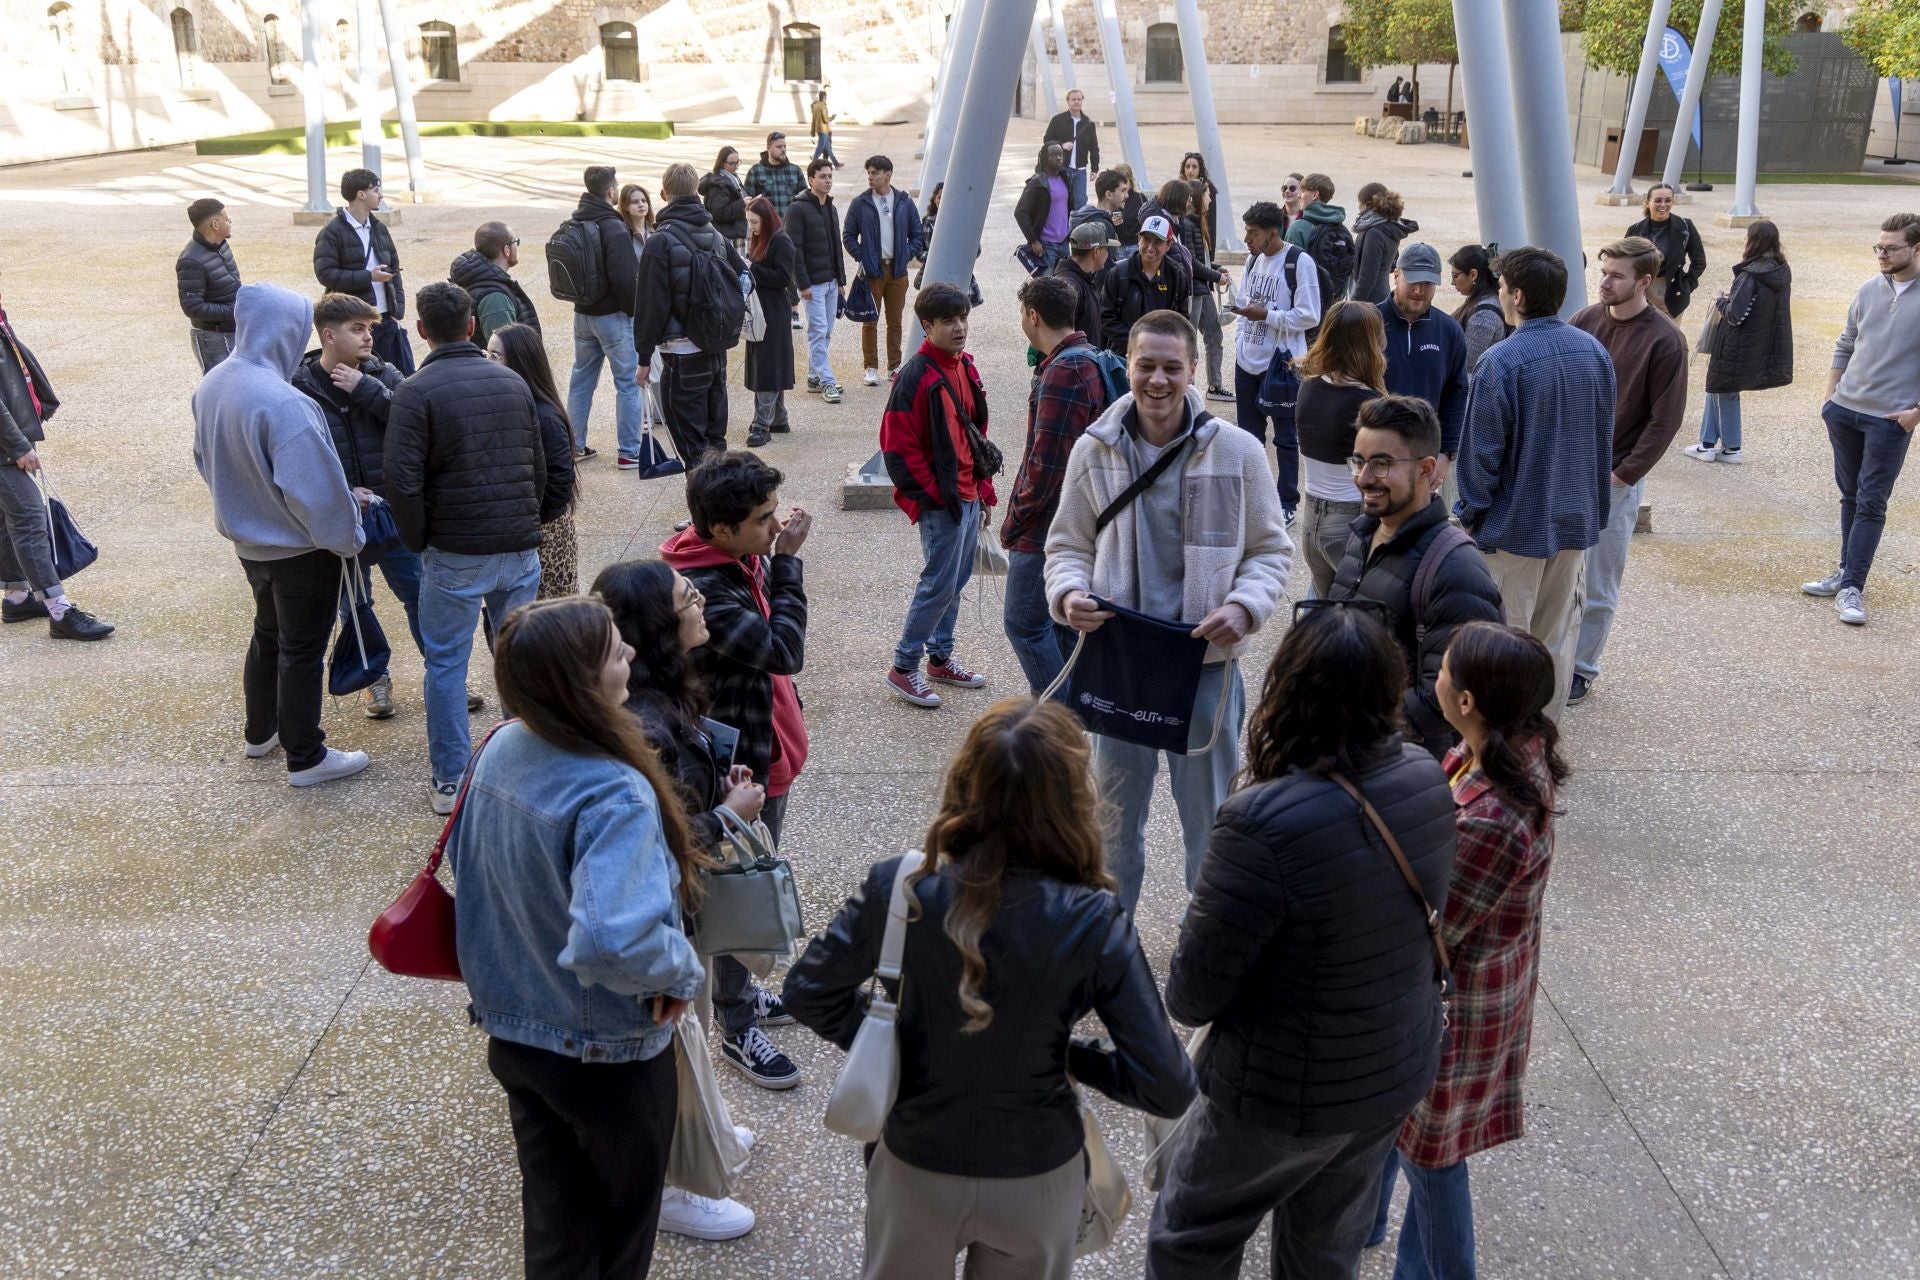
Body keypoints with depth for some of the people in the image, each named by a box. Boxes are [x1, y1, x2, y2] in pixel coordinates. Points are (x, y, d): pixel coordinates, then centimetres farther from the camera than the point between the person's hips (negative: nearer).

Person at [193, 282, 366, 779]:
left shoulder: (211, 385, -4)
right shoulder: (282, 403, -32)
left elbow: (206, 460, 9)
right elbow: (315, 488, -28)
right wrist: (347, 536, -12)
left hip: (248, 539, 8)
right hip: (300, 548, -8)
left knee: (268, 634, 26)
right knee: (302, 650, 7)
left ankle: (260, 733, 42)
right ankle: (306, 758, 20)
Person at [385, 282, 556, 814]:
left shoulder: (416, 391, -9)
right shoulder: (514, 382, 6)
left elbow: (403, 482, -14)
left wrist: (419, 543, 0)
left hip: (455, 552, -4)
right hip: (520, 548, 4)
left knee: (446, 665, 8)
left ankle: (450, 780, 14)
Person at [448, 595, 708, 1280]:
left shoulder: (500, 750, -8)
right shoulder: (614, 798, -34)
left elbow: (465, 858, 9)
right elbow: (613, 942, -46)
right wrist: (683, 969, -27)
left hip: (512, 1034, 6)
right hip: (607, 1056, -6)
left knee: (553, 1207, 26)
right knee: (621, 1224, 22)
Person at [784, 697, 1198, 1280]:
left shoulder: (897, 887, -21)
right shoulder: (1093, 922, -24)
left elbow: (808, 991, -6)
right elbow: (1169, 1089, -21)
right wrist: (1075, 1055, -5)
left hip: (916, 1168, 1)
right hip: (1037, 1179, -1)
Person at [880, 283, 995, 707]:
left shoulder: (965, 367, 11)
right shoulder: (916, 376, -16)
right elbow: (898, 447, -17)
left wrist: (983, 489, 16)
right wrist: (932, 495, -16)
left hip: (969, 497, 8)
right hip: (941, 501, -8)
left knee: (956, 581, 16)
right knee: (939, 584, -5)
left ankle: (940, 658, 29)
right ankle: (903, 667, 7)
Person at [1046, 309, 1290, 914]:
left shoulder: (1238, 451, -5)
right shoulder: (1093, 451, -2)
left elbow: (1271, 549, 3)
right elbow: (1068, 544, 8)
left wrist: (1245, 608, -16)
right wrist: (1068, 593, -14)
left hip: (1208, 660, -1)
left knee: (1209, 810, 13)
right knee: (1115, 808, 15)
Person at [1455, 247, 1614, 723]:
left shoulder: (1501, 361, -20)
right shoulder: (1595, 351, 1)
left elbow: (1483, 450, -16)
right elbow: (1604, 438, 9)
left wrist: (1471, 514, -2)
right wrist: (1595, 507, 19)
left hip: (1517, 524, -6)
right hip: (1577, 520, 6)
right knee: (1558, 636, 16)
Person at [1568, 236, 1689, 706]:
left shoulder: (1665, 341, -10)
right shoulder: (1585, 320, 3)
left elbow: (1665, 421, -10)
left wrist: (1619, 477, -12)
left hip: (1615, 482, -4)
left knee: (1598, 586, 5)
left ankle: (1582, 668, 18)